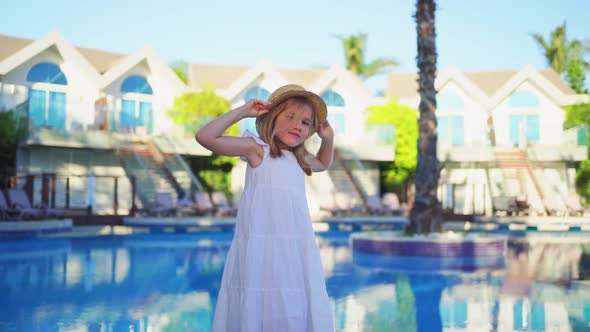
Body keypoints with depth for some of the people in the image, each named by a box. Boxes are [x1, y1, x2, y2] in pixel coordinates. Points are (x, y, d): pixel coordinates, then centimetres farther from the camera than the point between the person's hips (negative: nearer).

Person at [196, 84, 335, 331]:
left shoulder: (298, 159, 21)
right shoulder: (256, 148, -1)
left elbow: (323, 164, 43)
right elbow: (205, 137, -11)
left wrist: (328, 139, 25)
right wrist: (242, 112, -7)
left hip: (296, 247, 7)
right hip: (262, 245, -7)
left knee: (296, 308, 5)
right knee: (260, 307, -5)